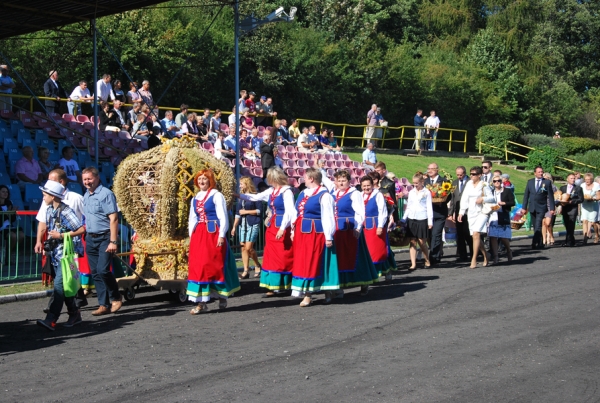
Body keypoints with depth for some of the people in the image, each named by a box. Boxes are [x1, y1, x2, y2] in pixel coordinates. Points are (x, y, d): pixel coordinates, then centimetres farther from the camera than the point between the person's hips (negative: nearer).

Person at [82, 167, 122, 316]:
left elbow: (114, 219, -15)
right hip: (90, 239, 7)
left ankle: (115, 298, 5)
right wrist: (86, 236, 12)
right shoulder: (86, 196, 14)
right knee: (95, 273, 6)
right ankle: (104, 305, 11)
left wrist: (113, 242, -21)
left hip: (105, 237, -7)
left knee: (103, 270, -16)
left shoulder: (106, 194, -10)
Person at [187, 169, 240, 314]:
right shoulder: (195, 199, 16)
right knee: (196, 266, 0)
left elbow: (223, 217, -7)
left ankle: (222, 297, 15)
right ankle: (201, 302, 1)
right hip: (198, 235, 6)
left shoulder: (216, 195, -3)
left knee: (216, 265, -2)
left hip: (213, 234, -6)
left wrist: (221, 235, -14)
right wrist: (191, 235, 9)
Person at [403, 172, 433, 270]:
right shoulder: (411, 192, 12)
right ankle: (413, 264, 1)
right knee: (412, 242, 1)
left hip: (422, 219, -4)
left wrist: (430, 221, -6)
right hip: (411, 219, 4)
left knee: (422, 242, -2)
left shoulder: (426, 192, 0)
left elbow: (429, 207, -1)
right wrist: (403, 219, 13)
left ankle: (427, 261, 17)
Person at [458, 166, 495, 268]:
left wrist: (483, 199, -17)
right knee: (476, 236, 5)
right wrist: (461, 212, 3)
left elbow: (492, 198, 1)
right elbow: (464, 199, 9)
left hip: (482, 212, -5)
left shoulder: (484, 185, -2)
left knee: (476, 234, -18)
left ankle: (474, 260, -15)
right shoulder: (469, 184, 9)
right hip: (471, 213, 5)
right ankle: (485, 256, 23)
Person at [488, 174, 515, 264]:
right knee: (493, 237, -6)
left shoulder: (507, 191, 4)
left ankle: (509, 252, 27)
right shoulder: (491, 192, 15)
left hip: (503, 218, -3)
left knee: (504, 238, -2)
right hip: (493, 217, 3)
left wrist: (504, 203, -13)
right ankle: (495, 257, -2)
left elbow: (513, 202, 0)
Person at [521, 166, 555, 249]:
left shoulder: (547, 182, 2)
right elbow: (526, 195, 10)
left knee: (538, 226, -14)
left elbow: (550, 196, 1)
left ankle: (535, 243, -17)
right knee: (535, 227, 8)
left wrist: (552, 208, -4)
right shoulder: (530, 182, 10)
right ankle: (540, 244, 17)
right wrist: (524, 207, 6)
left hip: (541, 208, -4)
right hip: (532, 207, 4)